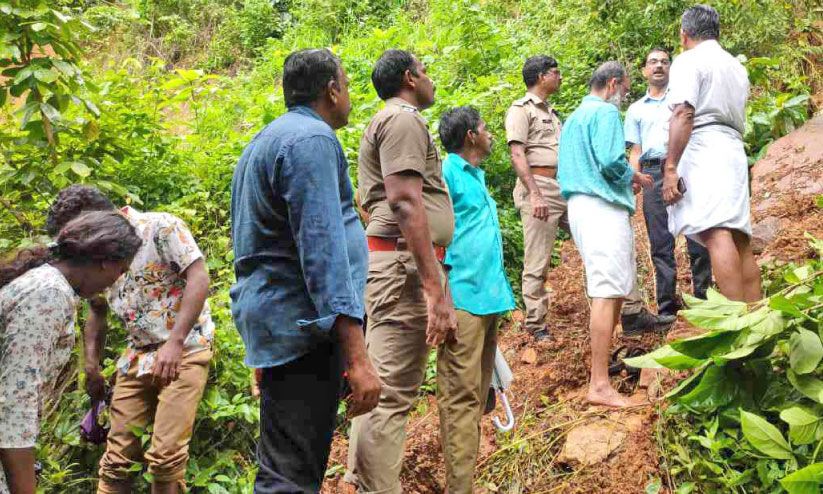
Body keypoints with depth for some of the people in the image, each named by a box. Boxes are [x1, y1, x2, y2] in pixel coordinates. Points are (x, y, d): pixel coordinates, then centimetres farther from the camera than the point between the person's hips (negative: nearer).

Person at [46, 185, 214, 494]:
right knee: (117, 455, 6)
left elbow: (198, 278, -17)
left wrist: (175, 343, -23)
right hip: (137, 355, 7)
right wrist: (91, 367, 19)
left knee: (165, 455, -14)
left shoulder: (160, 227, -8)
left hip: (185, 349, -7)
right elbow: (97, 310, 24)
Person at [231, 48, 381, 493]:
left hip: (272, 319, 10)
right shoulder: (312, 139, -12)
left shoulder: (267, 140, 21)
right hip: (304, 326, -10)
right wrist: (356, 357, -25)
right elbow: (322, 251, -22)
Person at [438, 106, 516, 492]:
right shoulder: (446, 172, -7)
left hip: (489, 297, 9)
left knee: (477, 395, 13)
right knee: (461, 396, -9)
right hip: (463, 298, -9)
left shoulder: (477, 176, 21)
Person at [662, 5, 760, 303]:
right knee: (740, 240, 6)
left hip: (702, 148, -8)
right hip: (734, 151, 9)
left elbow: (684, 114, -14)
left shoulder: (688, 61, 0)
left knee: (715, 234, -19)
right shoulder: (737, 67, 25)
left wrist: (670, 167, -19)